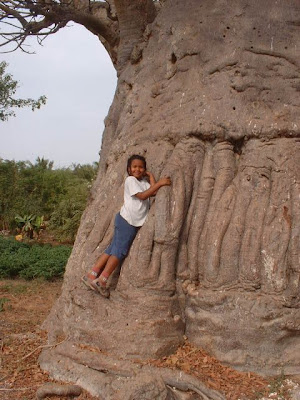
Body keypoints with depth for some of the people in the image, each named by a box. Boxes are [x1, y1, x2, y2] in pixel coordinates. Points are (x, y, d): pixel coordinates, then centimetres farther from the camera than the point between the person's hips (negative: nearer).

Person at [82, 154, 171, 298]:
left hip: (135, 223, 8)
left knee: (113, 249, 6)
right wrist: (159, 183, -19)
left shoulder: (144, 182, 17)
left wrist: (150, 175, 5)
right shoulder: (130, 180, -6)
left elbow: (153, 192, 0)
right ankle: (101, 281, -4)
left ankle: (91, 276, 9)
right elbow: (142, 196, -17)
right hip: (126, 220, -8)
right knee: (119, 250, -8)